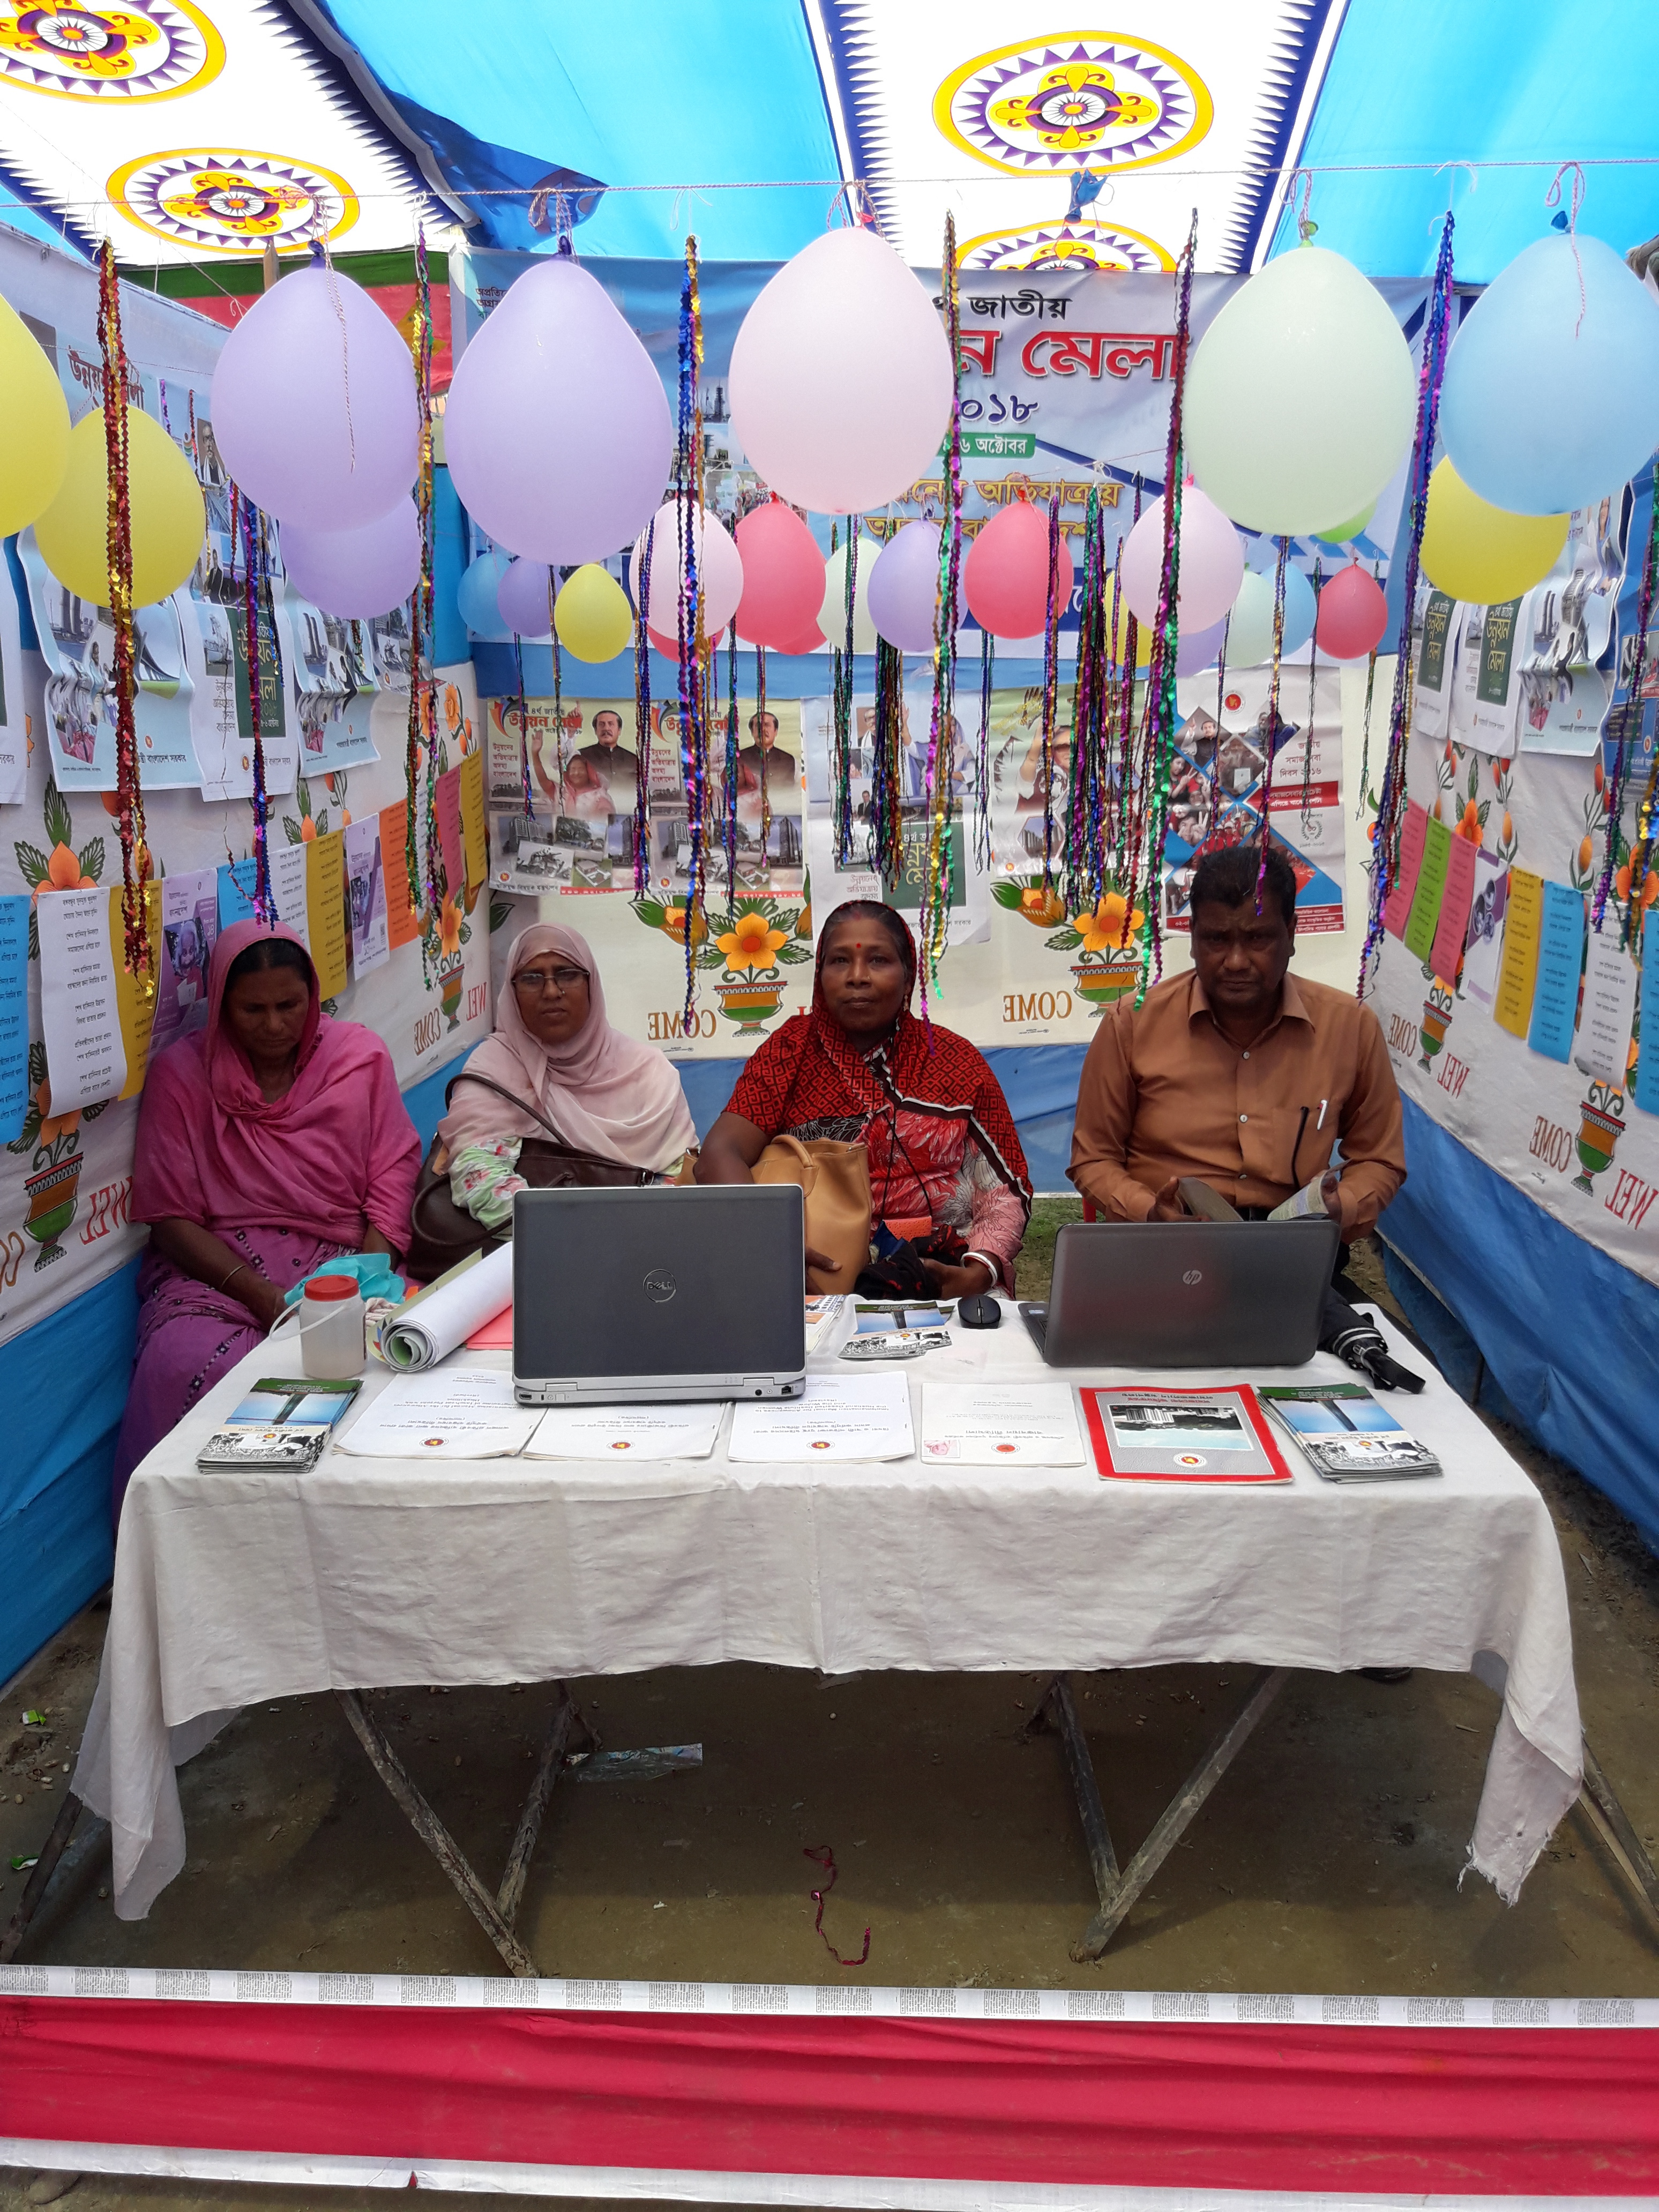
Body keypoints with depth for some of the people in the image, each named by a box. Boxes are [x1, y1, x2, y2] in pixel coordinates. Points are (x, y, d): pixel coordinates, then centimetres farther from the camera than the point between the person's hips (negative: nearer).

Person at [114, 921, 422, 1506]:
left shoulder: (359, 1054, 8)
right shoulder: (182, 1073, 4)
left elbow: (393, 1174, 5)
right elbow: (170, 1216, 0)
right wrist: (261, 1294, -14)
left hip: (336, 1261, 1)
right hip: (215, 1266, 0)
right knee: (180, 1364, -31)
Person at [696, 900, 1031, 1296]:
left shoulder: (954, 1058, 7)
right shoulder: (792, 1051, 5)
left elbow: (1004, 1192, 5)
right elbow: (720, 1155, -8)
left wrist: (980, 1273, -15)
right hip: (822, 1279, 0)